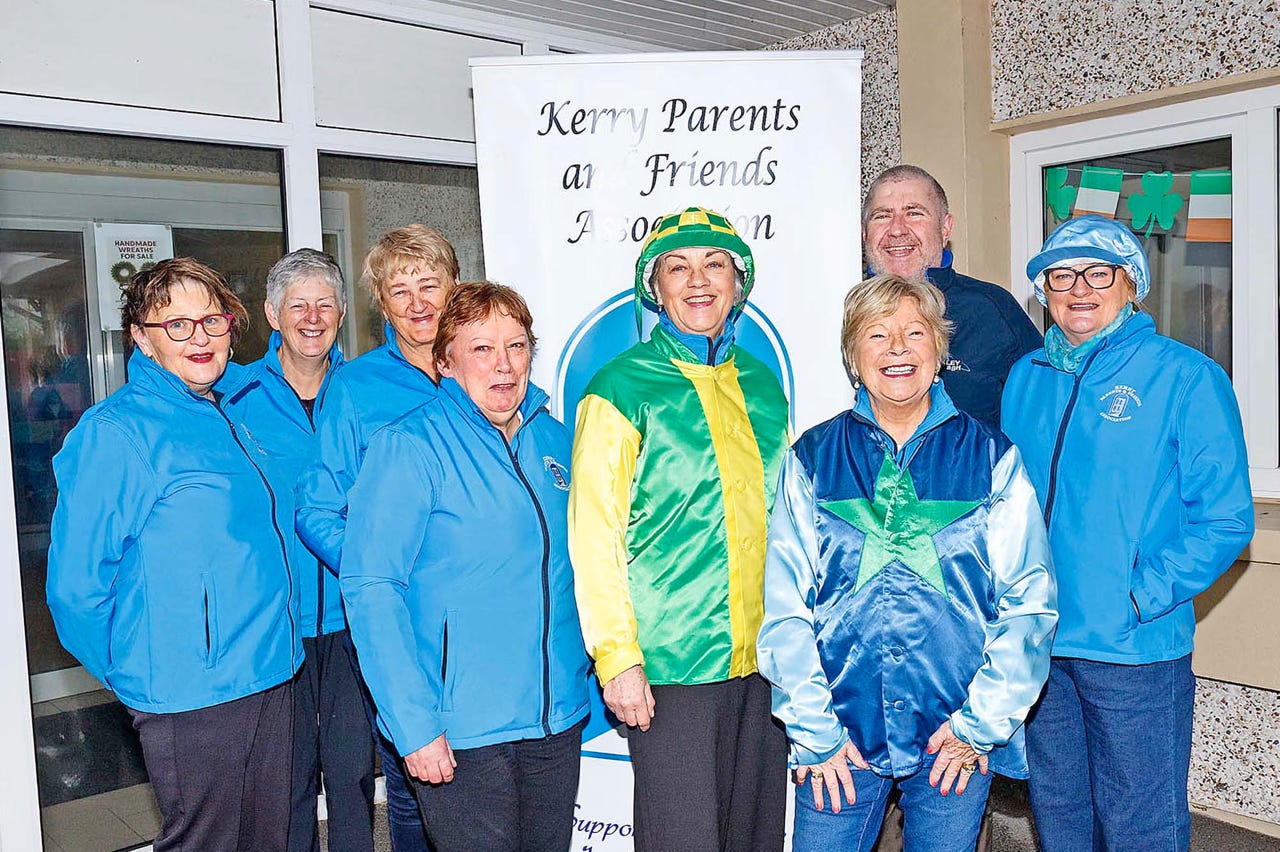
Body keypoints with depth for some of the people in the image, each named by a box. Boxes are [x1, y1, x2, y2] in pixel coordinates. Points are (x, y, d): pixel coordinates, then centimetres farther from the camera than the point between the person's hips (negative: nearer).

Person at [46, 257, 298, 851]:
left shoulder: (228, 416, 9)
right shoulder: (113, 432, -14)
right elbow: (76, 587, -13)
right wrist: (136, 679, -2)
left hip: (270, 679, 7)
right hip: (191, 700, -7)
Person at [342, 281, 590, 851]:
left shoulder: (554, 440, 6)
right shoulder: (410, 447, -11)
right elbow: (371, 586, -16)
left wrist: (591, 675, 10)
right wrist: (412, 725, -19)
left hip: (559, 719, 6)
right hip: (459, 734, -5)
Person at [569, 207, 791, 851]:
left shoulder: (762, 383, 10)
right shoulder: (622, 388, -7)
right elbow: (593, 534, -10)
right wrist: (616, 657, -14)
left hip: (766, 659, 6)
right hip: (670, 665, -5)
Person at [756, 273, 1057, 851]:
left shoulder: (991, 458, 0)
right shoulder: (811, 461, 0)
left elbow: (1029, 603, -1)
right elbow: (785, 609, -2)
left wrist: (981, 726, -5)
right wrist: (813, 731, -5)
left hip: (958, 739, 0)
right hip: (842, 737, 0)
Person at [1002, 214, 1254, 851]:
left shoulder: (1186, 377, -6)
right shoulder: (1026, 378, 8)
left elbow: (1225, 520, -9)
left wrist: (1139, 597, -17)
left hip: (1136, 653, -4)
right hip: (1036, 645, 5)